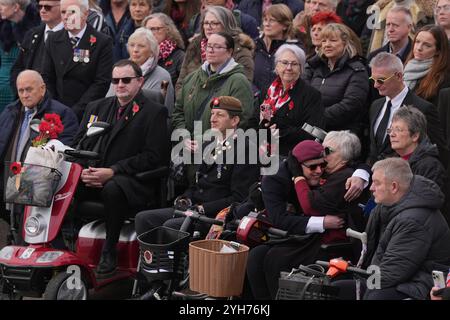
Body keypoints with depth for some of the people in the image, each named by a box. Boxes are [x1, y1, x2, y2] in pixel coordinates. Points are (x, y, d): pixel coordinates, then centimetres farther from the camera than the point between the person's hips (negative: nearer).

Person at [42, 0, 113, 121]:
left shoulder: (103, 42, -5)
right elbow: (47, 78, 11)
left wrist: (76, 111, -15)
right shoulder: (53, 39, 9)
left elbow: (102, 82, -10)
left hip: (86, 114, -3)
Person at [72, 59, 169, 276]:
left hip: (131, 181, -5)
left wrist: (112, 171, -16)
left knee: (113, 189, -39)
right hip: (92, 179, 5)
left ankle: (109, 252, -23)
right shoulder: (96, 107, 21)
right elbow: (79, 143, 18)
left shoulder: (154, 112, 2)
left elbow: (153, 157, -8)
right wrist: (83, 171, -6)